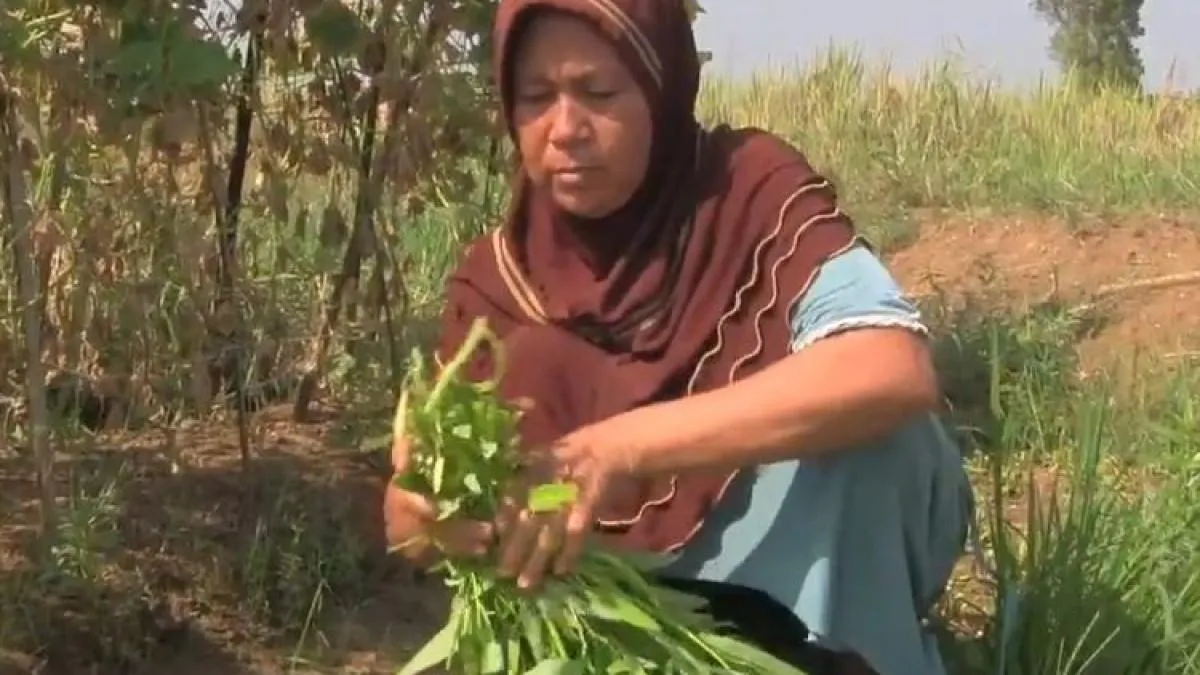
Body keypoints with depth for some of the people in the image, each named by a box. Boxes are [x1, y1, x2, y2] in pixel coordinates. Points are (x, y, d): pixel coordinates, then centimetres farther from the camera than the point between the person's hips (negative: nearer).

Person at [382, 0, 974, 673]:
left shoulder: (753, 191, -18)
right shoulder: (497, 276, -7)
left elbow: (898, 368, -38)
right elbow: (419, 527, -10)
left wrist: (629, 446, -45)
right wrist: (422, 505, -36)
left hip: (813, 574, -3)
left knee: (865, 434, -32)